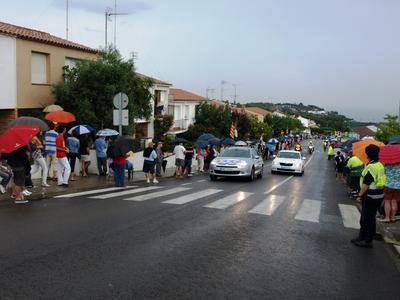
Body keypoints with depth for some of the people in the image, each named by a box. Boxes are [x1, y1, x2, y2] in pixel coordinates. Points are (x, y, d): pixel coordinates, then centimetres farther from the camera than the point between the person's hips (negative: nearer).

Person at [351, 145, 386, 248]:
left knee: (368, 219, 2)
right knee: (365, 217, 20)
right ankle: (362, 237, 32)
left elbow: (366, 184, -23)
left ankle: (368, 241, 12)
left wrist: (360, 194, -10)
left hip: (370, 196, -10)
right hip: (379, 195, 10)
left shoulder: (370, 167, -22)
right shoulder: (380, 165, 8)